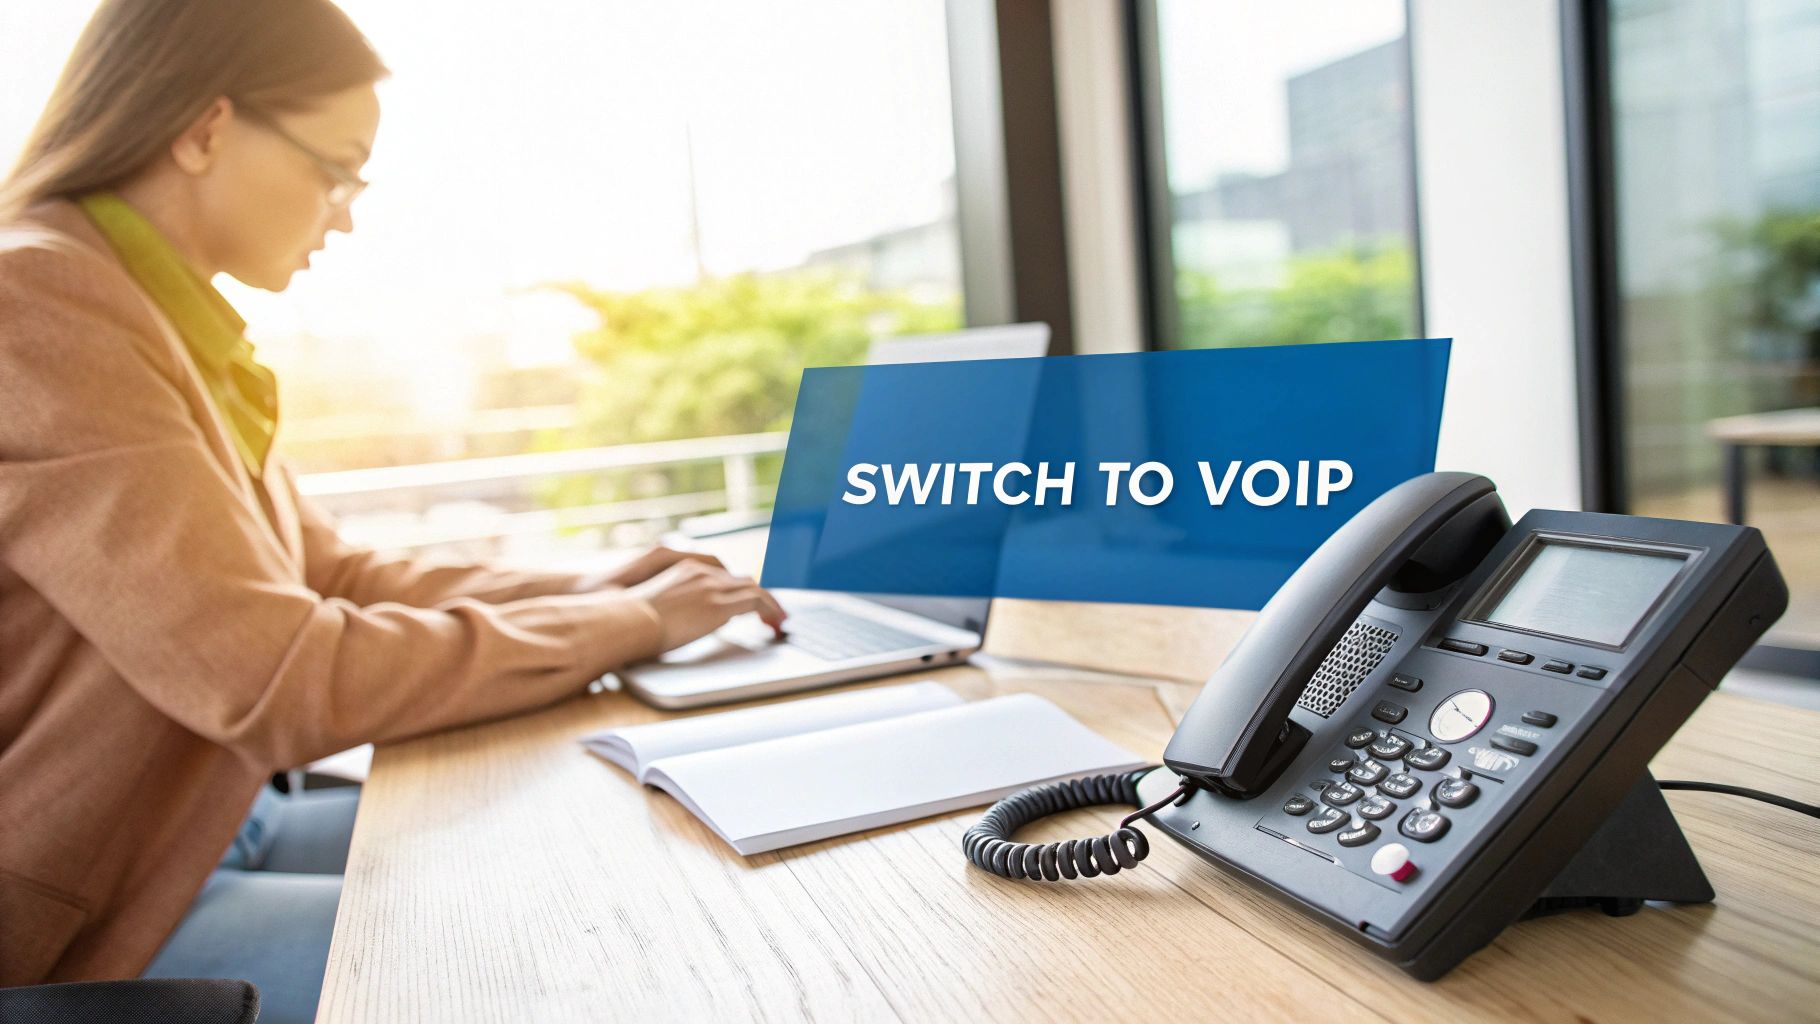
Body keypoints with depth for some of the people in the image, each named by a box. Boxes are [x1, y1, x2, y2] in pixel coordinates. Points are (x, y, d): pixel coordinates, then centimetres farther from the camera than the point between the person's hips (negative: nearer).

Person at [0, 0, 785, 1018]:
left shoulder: (162, 317, 6)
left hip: (216, 822, 9)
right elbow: (286, 686, -27)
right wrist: (627, 625, -18)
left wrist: (583, 589, -3)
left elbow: (331, 575, 10)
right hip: (85, 926, -8)